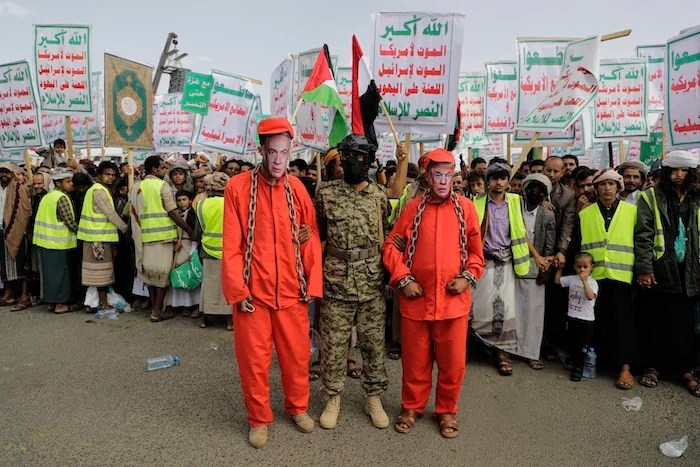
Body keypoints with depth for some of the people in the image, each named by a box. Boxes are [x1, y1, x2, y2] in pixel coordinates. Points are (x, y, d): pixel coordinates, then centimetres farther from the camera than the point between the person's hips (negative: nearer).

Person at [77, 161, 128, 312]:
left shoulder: (101, 189, 18)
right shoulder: (99, 190, -13)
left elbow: (109, 212, 17)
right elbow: (110, 213, -16)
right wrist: (125, 228, -9)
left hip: (101, 234, 10)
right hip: (100, 236, -10)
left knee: (100, 270, 12)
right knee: (103, 270, -4)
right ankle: (103, 304, 2)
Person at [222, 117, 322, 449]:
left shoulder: (296, 188, 1)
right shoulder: (238, 187, -6)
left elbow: (311, 240, 4)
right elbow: (231, 246, -7)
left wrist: (312, 284, 0)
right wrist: (237, 290, -10)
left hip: (292, 291, 2)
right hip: (253, 292, -2)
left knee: (297, 354, 14)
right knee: (254, 359, 10)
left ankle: (298, 407, 38)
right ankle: (259, 419, 32)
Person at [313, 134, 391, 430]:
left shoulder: (380, 196, 3)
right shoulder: (326, 195, -1)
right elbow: (316, 235, 7)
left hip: (373, 286, 1)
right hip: (335, 284, -1)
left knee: (374, 343, 11)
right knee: (333, 345, 9)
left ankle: (373, 397, 30)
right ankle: (333, 397, 28)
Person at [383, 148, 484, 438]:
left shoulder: (466, 207, 4)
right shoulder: (413, 207, 2)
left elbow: (476, 250, 10)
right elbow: (391, 245, 4)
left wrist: (468, 277, -4)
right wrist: (403, 279, -6)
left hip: (453, 299, 1)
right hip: (416, 298, 0)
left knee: (453, 360, 8)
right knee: (415, 359, 12)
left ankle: (446, 410, 31)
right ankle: (412, 407, 33)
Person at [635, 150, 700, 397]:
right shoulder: (650, 197, 1)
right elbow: (643, 235, -6)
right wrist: (644, 268, -13)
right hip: (659, 270, -3)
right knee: (655, 321, 6)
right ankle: (652, 366, 18)